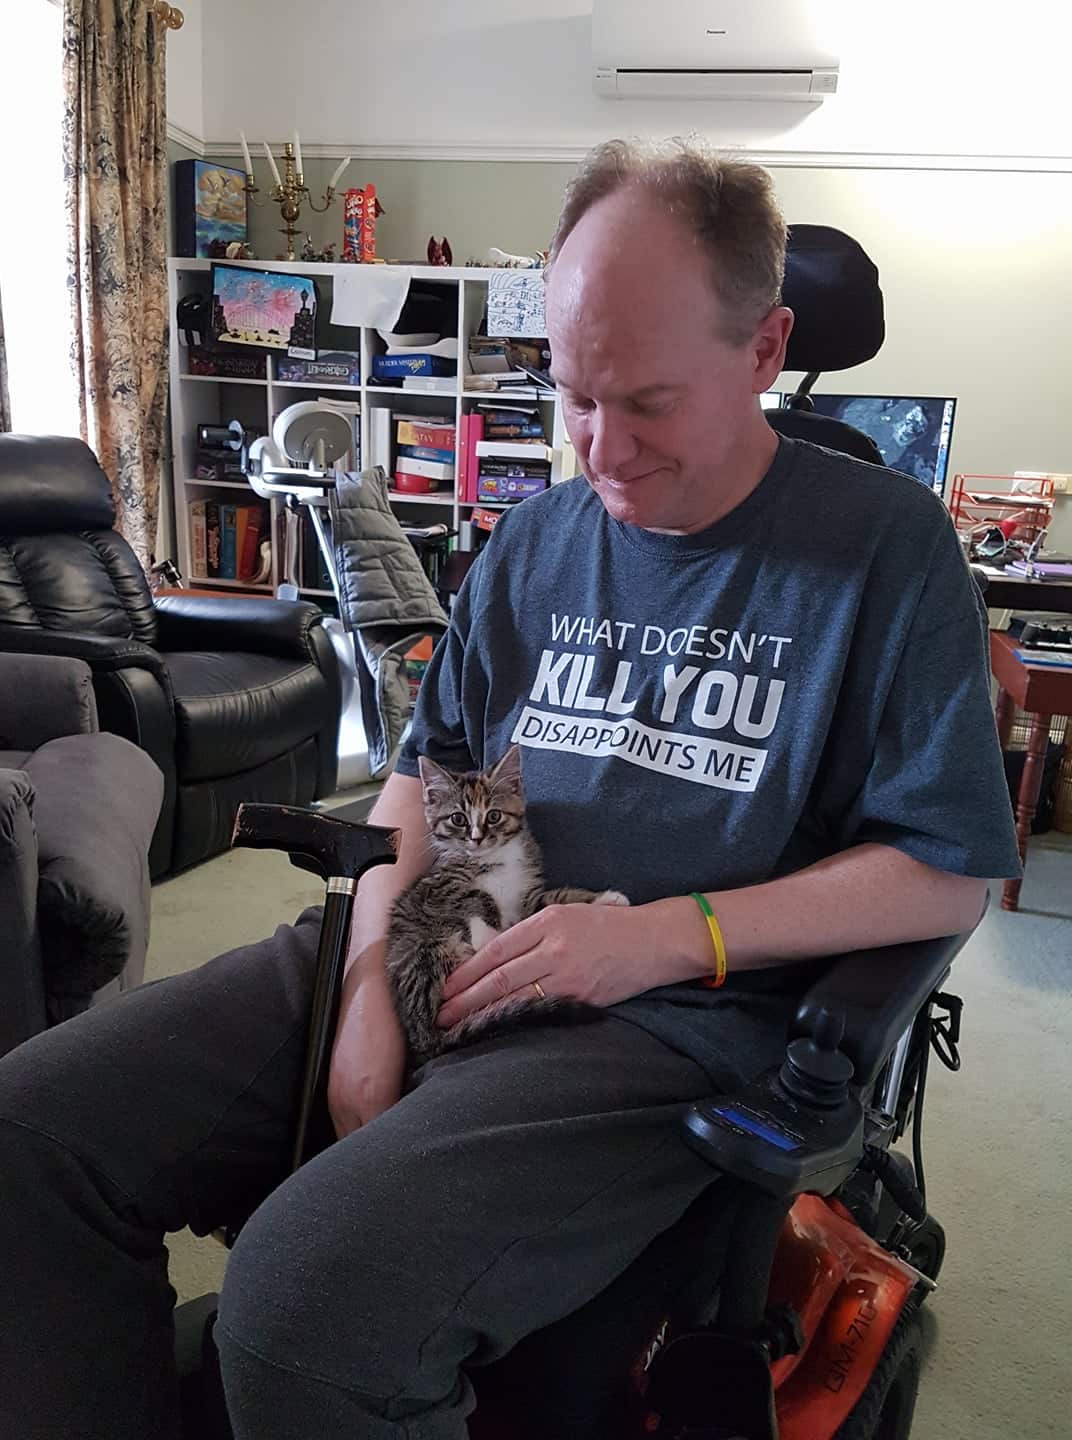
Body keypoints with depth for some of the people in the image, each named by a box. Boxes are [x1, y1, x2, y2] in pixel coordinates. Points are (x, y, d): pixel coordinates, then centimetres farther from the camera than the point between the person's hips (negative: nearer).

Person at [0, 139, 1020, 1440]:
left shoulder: (888, 544, -2)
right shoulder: (536, 539, 13)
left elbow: (951, 872, -4)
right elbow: (426, 768, 15)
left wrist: (666, 935, -14)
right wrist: (375, 973, -4)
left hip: (675, 1016, -5)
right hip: (444, 956, 6)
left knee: (305, 1295, -30)